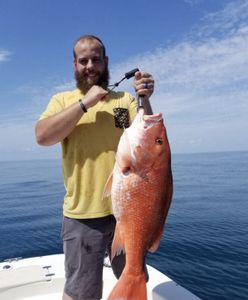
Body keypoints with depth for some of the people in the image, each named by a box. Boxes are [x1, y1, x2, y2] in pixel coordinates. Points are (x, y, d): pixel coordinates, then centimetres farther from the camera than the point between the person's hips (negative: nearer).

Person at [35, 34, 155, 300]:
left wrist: (144, 99, -20)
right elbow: (42, 136, -13)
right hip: (83, 214, -1)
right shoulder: (63, 99, 4)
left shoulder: (125, 100, 5)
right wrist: (85, 102, -16)